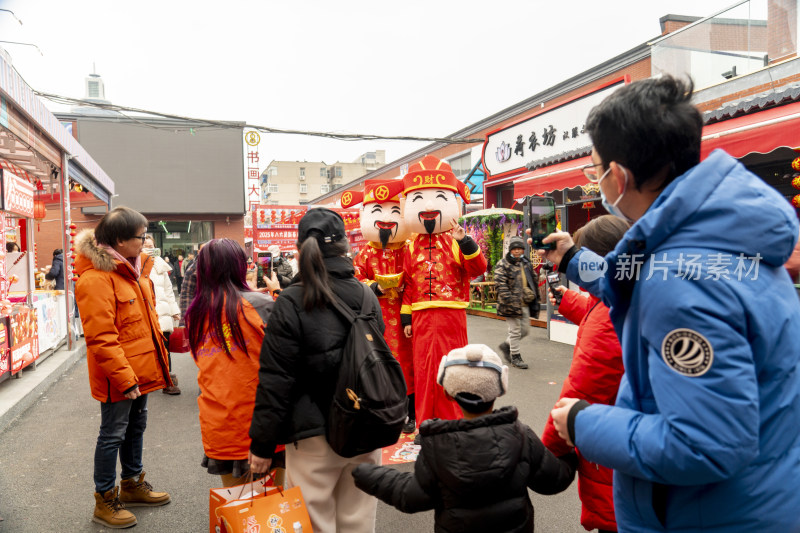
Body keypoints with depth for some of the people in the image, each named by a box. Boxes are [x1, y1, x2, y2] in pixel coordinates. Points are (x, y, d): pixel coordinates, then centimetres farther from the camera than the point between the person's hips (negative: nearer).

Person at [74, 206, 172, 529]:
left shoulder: (133, 268, 8)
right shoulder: (95, 278, -21)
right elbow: (100, 338, -24)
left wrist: (158, 359, 15)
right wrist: (125, 379, -23)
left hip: (141, 370, 9)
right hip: (118, 378, -9)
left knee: (136, 429, 22)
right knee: (113, 435, 7)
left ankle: (133, 485, 41)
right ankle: (105, 501, 25)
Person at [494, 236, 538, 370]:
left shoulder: (526, 264, 16)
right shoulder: (503, 264, -7)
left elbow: (534, 282, 24)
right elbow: (500, 284, -15)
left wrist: (535, 297, 18)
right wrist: (509, 300, -22)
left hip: (525, 304, 7)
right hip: (512, 304, -7)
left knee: (525, 329, 12)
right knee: (515, 331, -1)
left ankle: (506, 345, 32)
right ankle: (515, 357, 13)